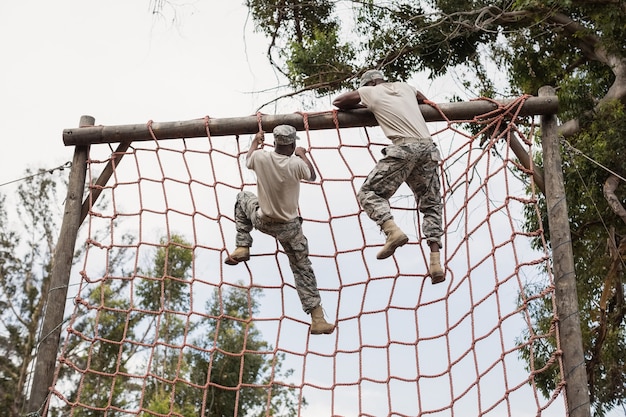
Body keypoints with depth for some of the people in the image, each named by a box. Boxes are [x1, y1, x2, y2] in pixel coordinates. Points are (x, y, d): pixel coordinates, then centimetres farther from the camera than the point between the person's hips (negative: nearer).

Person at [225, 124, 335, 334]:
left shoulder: (261, 157, -15)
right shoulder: (296, 165, -21)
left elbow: (248, 160, 12)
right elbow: (312, 176, 2)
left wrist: (256, 141, 30)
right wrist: (303, 155, 18)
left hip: (262, 222, 2)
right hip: (289, 227, -2)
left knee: (243, 197, 30)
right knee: (302, 268, 12)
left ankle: (242, 247, 23)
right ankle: (317, 319, 7)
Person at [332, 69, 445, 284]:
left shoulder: (371, 92, 13)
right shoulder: (404, 87, 25)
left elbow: (338, 102, 23)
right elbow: (423, 100, 46)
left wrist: (362, 105, 35)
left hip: (404, 147, -5)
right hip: (428, 148, 5)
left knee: (369, 192, 1)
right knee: (431, 204, 11)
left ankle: (392, 230, -25)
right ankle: (435, 262, -3)